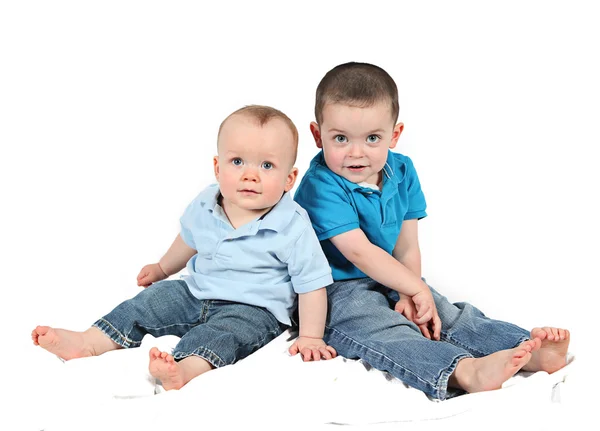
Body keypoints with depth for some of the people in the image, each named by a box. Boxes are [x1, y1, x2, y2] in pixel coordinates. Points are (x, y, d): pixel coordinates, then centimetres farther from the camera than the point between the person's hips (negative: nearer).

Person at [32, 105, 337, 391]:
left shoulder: (292, 226, -20)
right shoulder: (205, 206, -4)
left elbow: (312, 282, -13)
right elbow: (189, 239, 19)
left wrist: (310, 337, -16)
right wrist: (162, 269, 34)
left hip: (253, 309, -6)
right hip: (196, 293, 7)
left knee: (221, 333, -33)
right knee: (150, 301, -3)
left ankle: (185, 369, -58)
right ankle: (88, 342, -5)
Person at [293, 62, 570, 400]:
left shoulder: (402, 172, 4)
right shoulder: (321, 186, -18)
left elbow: (408, 247, 2)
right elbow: (359, 251, -22)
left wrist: (408, 298, -12)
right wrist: (416, 289, -20)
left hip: (393, 283, 8)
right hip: (338, 291, -8)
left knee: (449, 314, -9)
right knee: (385, 332, -33)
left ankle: (529, 350, -21)